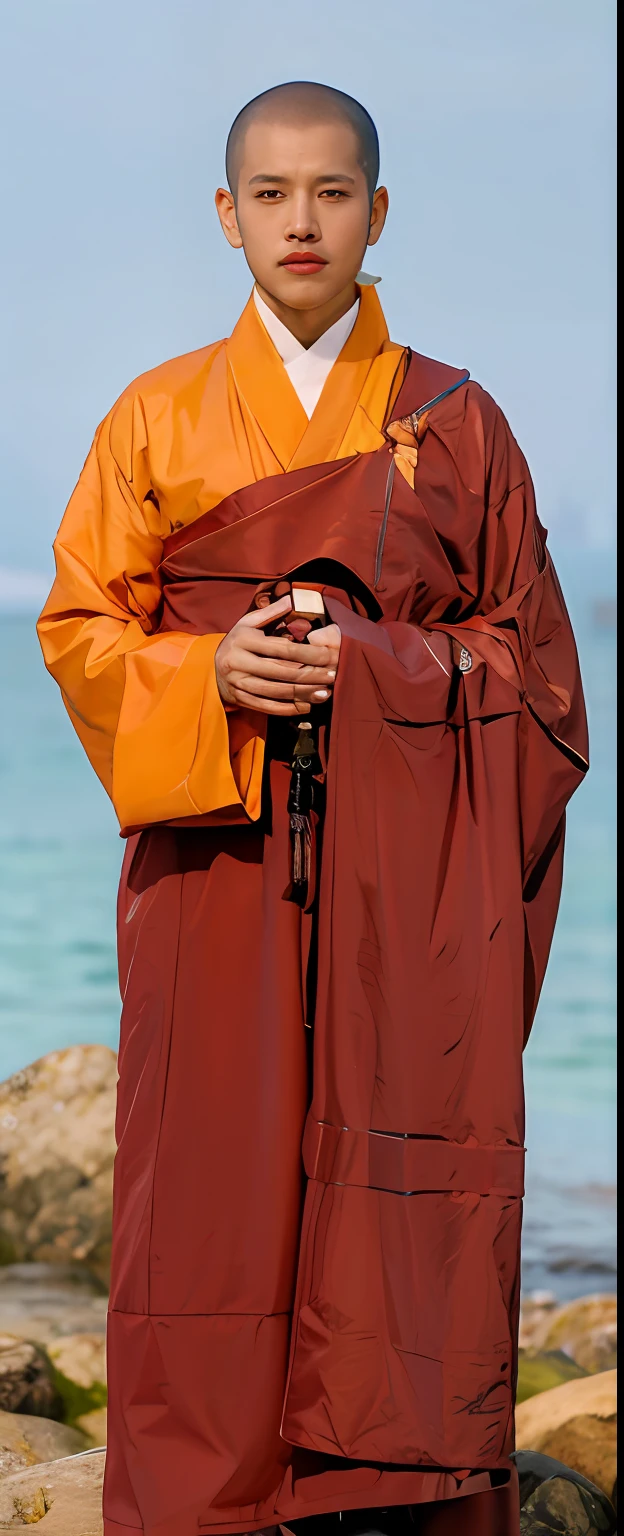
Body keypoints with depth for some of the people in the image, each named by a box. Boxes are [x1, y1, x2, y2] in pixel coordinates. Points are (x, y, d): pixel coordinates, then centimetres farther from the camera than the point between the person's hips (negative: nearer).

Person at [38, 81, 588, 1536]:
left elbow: (527, 650, 9)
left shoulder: (458, 424, 10)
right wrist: (211, 672, -10)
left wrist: (371, 659, -8)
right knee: (221, 1187, -3)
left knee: (405, 1182, -6)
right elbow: (80, 626, 8)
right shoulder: (161, 417, 10)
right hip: (219, 858, 0)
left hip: (409, 870, 0)